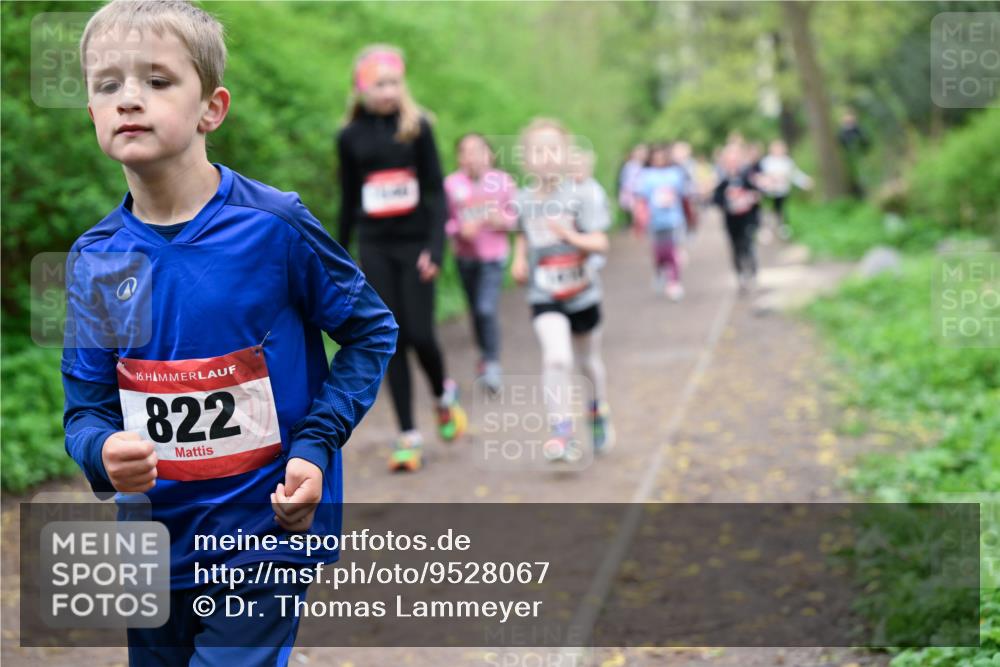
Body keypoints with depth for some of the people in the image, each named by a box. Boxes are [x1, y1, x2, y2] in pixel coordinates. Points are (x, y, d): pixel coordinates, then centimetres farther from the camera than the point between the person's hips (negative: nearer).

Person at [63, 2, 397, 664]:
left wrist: (315, 446, -13)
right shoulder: (95, 259, -2)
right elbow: (87, 406, 3)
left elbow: (373, 333, -2)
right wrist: (104, 452, -21)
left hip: (266, 532, -4)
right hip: (155, 533, 4)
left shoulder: (275, 226, -13)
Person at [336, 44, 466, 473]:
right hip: (375, 248, 2)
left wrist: (436, 247, -13)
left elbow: (436, 190, -2)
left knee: (420, 334, -7)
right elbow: (348, 200, 13)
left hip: (415, 243, -2)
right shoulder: (350, 137, 5)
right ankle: (408, 435, 6)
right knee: (392, 340, 0)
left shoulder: (417, 127, -1)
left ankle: (443, 395, 25)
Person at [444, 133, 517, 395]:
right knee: (476, 310, 12)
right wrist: (460, 229, -21)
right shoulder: (452, 183, -7)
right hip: (465, 256, 2)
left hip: (493, 256, -2)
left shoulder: (503, 181, -5)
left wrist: (502, 221, -18)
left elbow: (514, 217, 4)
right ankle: (485, 355, 34)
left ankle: (492, 363, -2)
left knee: (487, 309, -15)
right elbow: (444, 221, -2)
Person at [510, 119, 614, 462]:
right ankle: (562, 433, -17)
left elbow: (600, 243, -15)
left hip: (582, 294, 0)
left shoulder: (580, 196, -11)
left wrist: (571, 236, -31)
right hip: (544, 297, 0)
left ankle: (599, 412, 47)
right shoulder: (523, 200, -3)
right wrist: (519, 259, 2)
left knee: (589, 361, 19)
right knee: (556, 358, -22)